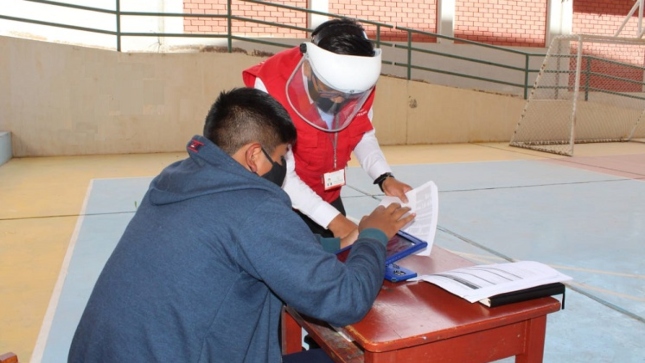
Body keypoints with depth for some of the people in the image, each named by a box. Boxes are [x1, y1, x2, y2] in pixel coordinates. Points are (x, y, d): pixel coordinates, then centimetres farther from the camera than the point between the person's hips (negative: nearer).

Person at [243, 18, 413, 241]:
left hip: (327, 196, 5)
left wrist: (385, 178, -16)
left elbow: (362, 136, 1)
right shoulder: (271, 86, -30)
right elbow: (281, 174, -28)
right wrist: (332, 219, -32)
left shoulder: (358, 83, -15)